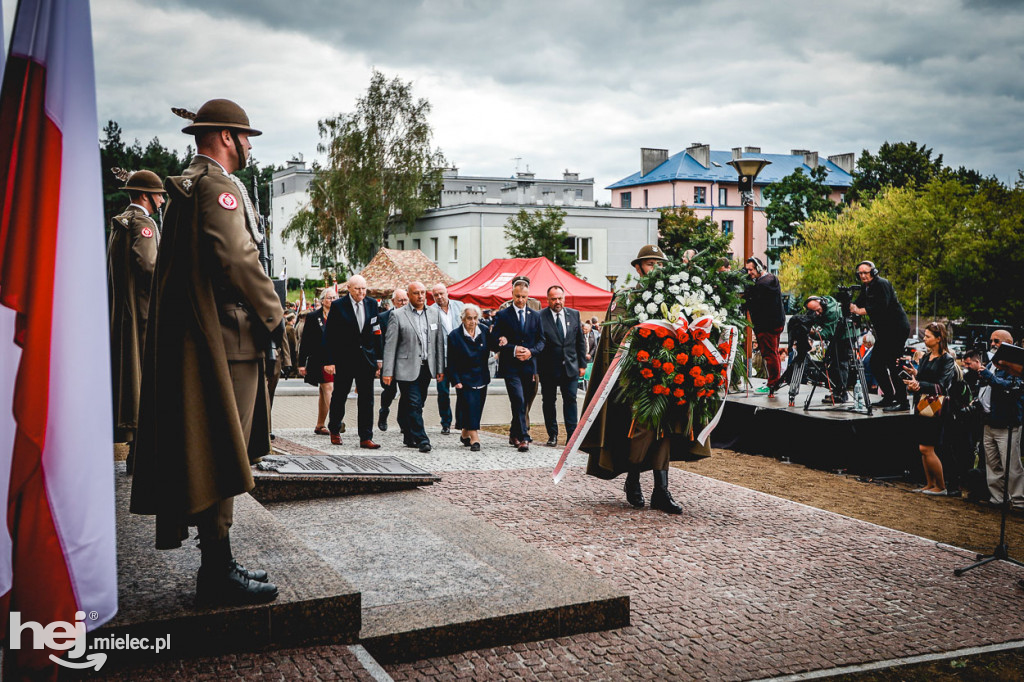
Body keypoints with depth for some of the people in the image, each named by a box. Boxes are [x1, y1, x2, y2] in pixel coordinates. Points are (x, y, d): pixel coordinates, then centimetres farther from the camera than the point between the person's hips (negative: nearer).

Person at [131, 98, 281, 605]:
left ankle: (218, 564, 21)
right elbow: (238, 258, -23)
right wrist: (273, 315, -12)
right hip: (225, 338, -11)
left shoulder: (186, 188, 21)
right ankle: (218, 576, 0)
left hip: (192, 334, 11)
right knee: (221, 456, -6)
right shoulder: (217, 186, -11)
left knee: (216, 454, 13)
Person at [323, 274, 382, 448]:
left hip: (366, 359, 3)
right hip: (343, 360, -3)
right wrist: (329, 361, -11)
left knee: (366, 399, 0)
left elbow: (377, 333, 10)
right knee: (339, 397, 10)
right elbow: (328, 335, -6)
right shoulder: (338, 306, -6)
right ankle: (334, 431, 30)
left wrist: (379, 358, 7)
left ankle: (366, 438, 3)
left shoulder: (372, 304, 6)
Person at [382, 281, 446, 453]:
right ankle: (421, 440, -8)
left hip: (426, 368, 4)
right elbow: (390, 345, -4)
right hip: (407, 368, -4)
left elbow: (439, 342, 13)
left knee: (417, 405, 10)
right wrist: (388, 372, -9)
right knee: (414, 404, -9)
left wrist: (440, 368, 9)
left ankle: (410, 438, 21)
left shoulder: (434, 314, 11)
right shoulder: (398, 315, -2)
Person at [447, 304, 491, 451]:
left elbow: (487, 353, 12)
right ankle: (474, 438, -9)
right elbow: (451, 362, -7)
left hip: (481, 378, 4)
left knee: (477, 408, 9)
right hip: (465, 380, -4)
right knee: (470, 407, -12)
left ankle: (465, 434, 27)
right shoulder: (455, 335, -9)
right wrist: (456, 381, -12)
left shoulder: (484, 332, 1)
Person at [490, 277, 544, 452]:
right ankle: (523, 437, -15)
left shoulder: (536, 316, 11)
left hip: (528, 366, 4)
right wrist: (513, 349, -16)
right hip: (511, 367, -4)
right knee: (519, 401, -16)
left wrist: (530, 351, -9)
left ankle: (514, 435, 28)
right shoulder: (502, 316, 0)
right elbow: (494, 343, -4)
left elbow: (541, 341, 10)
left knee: (521, 404, 12)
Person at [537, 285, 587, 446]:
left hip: (570, 367, 2)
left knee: (570, 400, 1)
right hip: (548, 368, -2)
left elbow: (580, 341, 11)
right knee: (548, 401, 6)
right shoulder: (540, 317, -6)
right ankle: (552, 436, 16)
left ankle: (572, 435, 5)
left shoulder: (574, 314, 6)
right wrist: (536, 368, -9)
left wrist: (582, 364, 7)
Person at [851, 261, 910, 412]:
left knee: (893, 364, -14)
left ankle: (903, 403, -12)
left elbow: (881, 307, -24)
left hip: (897, 328, -10)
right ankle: (888, 397, 19)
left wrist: (859, 311, -26)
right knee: (875, 363, 9)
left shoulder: (882, 284, -14)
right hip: (883, 331, 10)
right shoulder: (865, 287, 13)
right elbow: (858, 303, 10)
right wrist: (850, 305, -12)